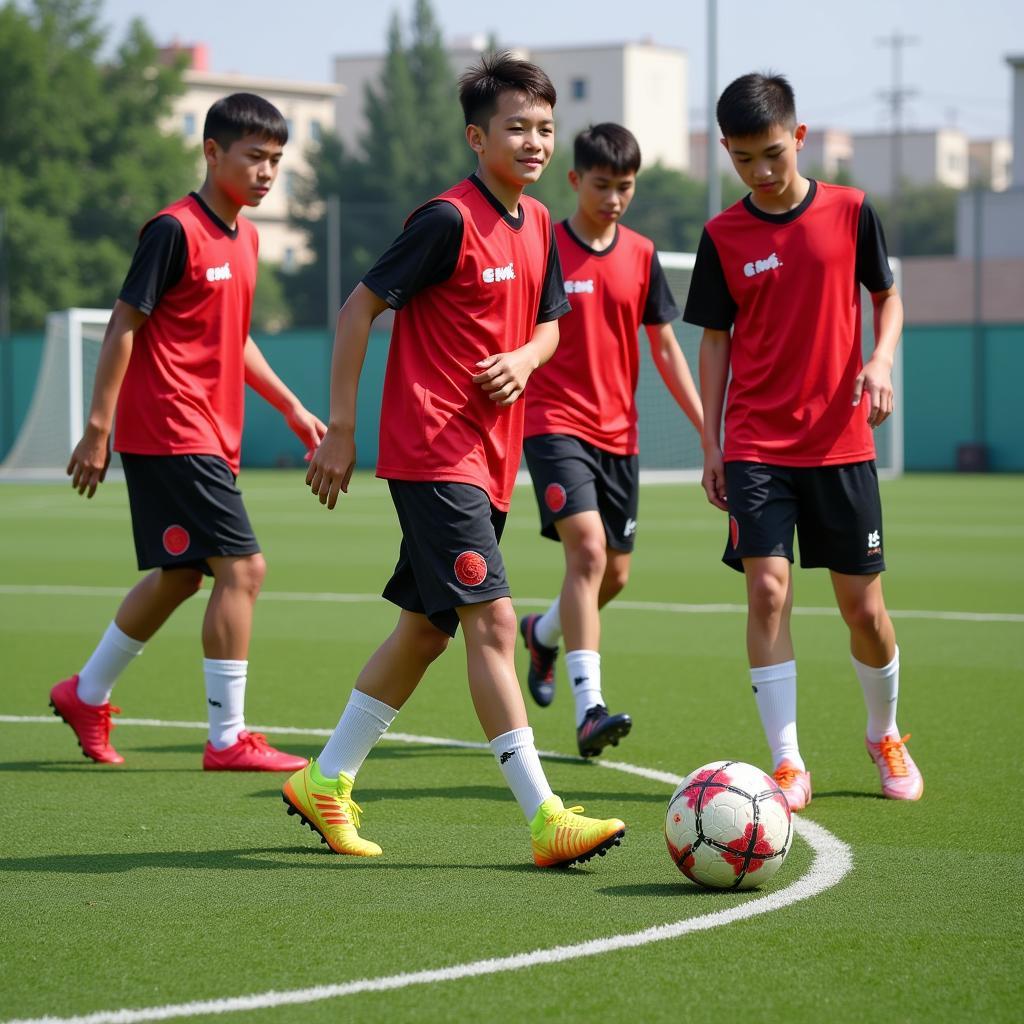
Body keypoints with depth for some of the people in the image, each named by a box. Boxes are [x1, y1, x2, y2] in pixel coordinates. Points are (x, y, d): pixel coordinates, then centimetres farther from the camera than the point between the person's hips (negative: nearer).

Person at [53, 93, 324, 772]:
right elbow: (123, 326, -13)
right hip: (172, 432, -9)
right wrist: (98, 428, -15)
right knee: (242, 565, -12)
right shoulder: (175, 230, -13)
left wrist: (290, 407, 21)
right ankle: (229, 739, -7)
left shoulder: (246, 238, 13)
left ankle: (87, 695, 32)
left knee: (179, 576, 16)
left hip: (211, 435, 9)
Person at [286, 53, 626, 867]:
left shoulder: (537, 225, 10)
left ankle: (327, 780, 27)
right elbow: (360, 307, -10)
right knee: (492, 619, -14)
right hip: (432, 455, -9)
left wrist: (524, 359, -2)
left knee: (427, 628, 14)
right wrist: (341, 430, -10)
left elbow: (548, 325, 22)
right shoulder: (450, 220, -13)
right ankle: (545, 818, -17)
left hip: (488, 459, 9)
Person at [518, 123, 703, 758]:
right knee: (588, 550, -22)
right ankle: (589, 709, -26)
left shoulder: (641, 255, 8)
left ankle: (542, 633, 41)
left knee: (615, 572, 10)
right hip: (556, 424, -5)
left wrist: (708, 428, 9)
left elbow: (665, 348, 14)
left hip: (618, 433, 5)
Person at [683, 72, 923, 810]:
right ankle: (788, 765, -9)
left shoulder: (849, 211, -1)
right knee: (767, 590, -14)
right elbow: (716, 339, 7)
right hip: (756, 446, 0)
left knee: (863, 605, 5)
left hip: (841, 442, 0)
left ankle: (886, 734, 31)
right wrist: (711, 445, 4)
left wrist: (881, 360, -9)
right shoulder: (723, 237, 0)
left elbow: (888, 297, 11)